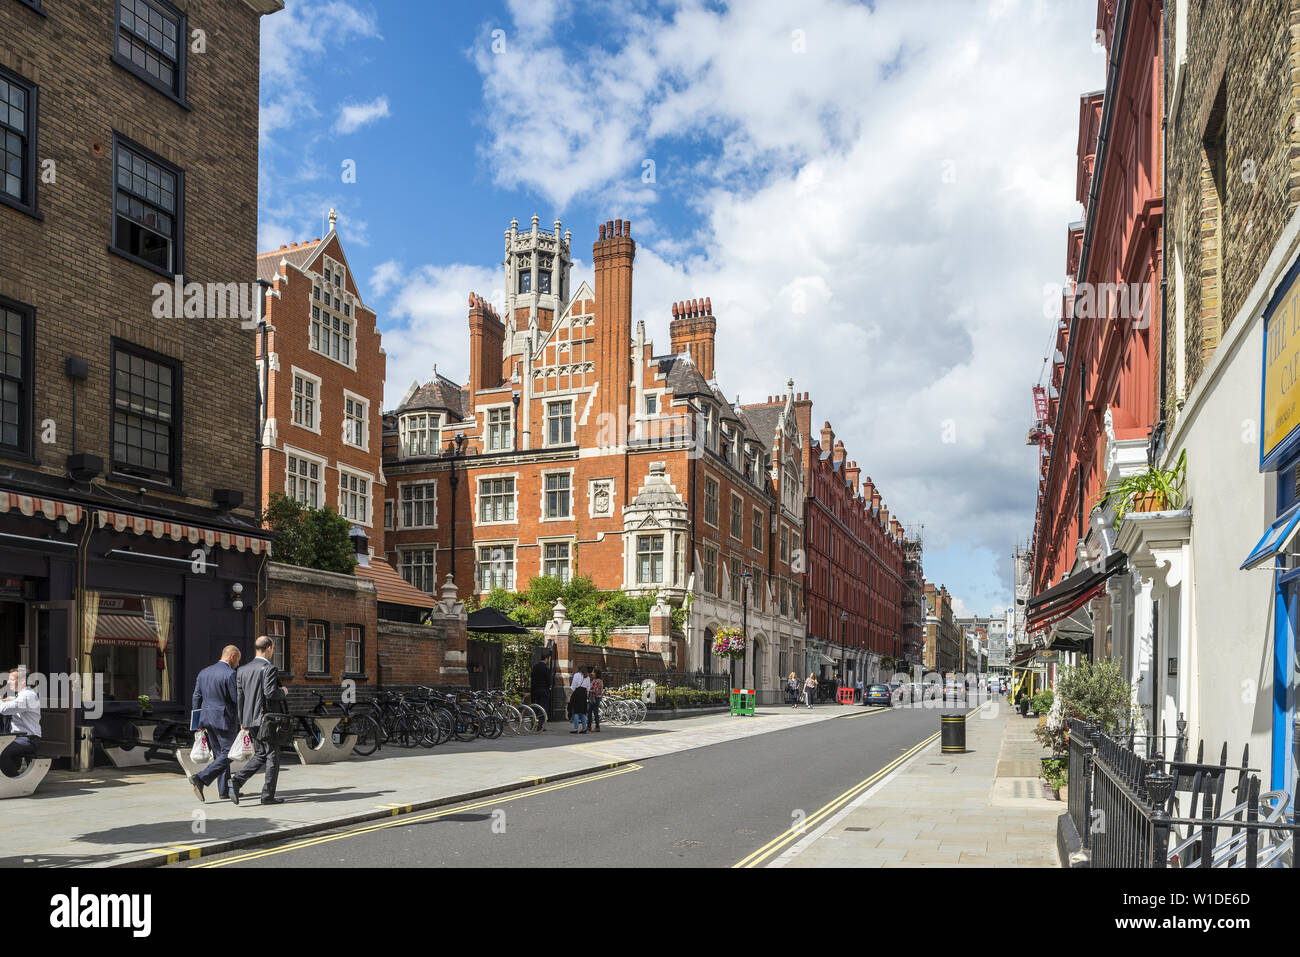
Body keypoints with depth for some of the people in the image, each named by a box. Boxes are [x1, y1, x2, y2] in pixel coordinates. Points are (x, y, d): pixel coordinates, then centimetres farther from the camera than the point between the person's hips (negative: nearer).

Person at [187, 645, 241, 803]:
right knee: (227, 754, -1)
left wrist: (199, 722, 18)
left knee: (219, 754, 15)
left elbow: (197, 697, 12)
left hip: (208, 719, 8)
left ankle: (224, 790, 18)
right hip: (225, 720, -8)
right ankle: (201, 778, -16)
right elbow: (238, 699, -14)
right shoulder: (230, 674, -14)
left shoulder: (204, 672, 10)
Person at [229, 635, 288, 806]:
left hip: (250, 720, 7)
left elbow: (238, 696, 10)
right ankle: (268, 795, 5)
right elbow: (270, 693, -24)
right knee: (272, 755, 3)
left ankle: (237, 779, -2)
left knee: (260, 755, 18)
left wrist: (242, 721, 15)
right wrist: (283, 692, -2)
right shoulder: (269, 669, -13)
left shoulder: (242, 670, 10)